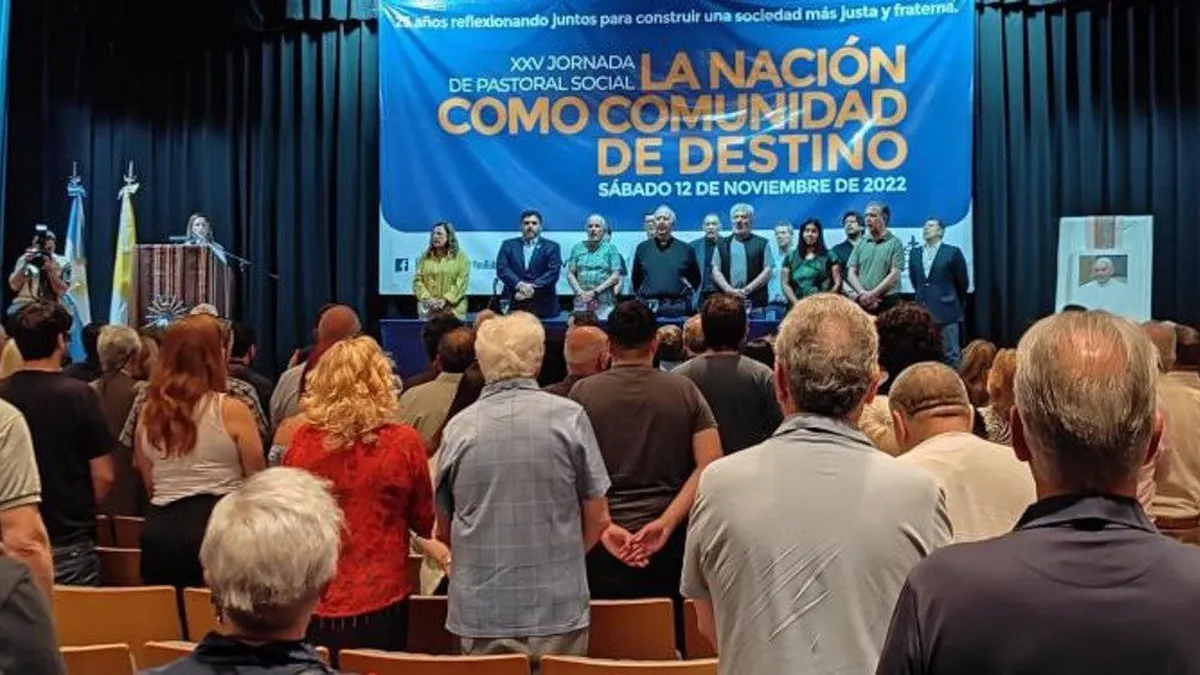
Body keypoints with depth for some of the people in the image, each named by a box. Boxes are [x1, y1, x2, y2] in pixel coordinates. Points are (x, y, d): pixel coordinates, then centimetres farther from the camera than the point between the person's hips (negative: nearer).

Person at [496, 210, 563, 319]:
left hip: (543, 306, -1)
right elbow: (502, 269, 1)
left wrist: (532, 287, -15)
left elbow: (553, 272, -2)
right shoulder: (508, 245, 14)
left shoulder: (551, 247, 10)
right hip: (512, 303, 1)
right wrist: (519, 285, -16)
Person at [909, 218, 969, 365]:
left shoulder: (953, 252, -4)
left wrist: (956, 303, 13)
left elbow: (962, 282, 4)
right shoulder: (914, 253, 10)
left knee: (951, 356, 0)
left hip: (946, 311, -4)